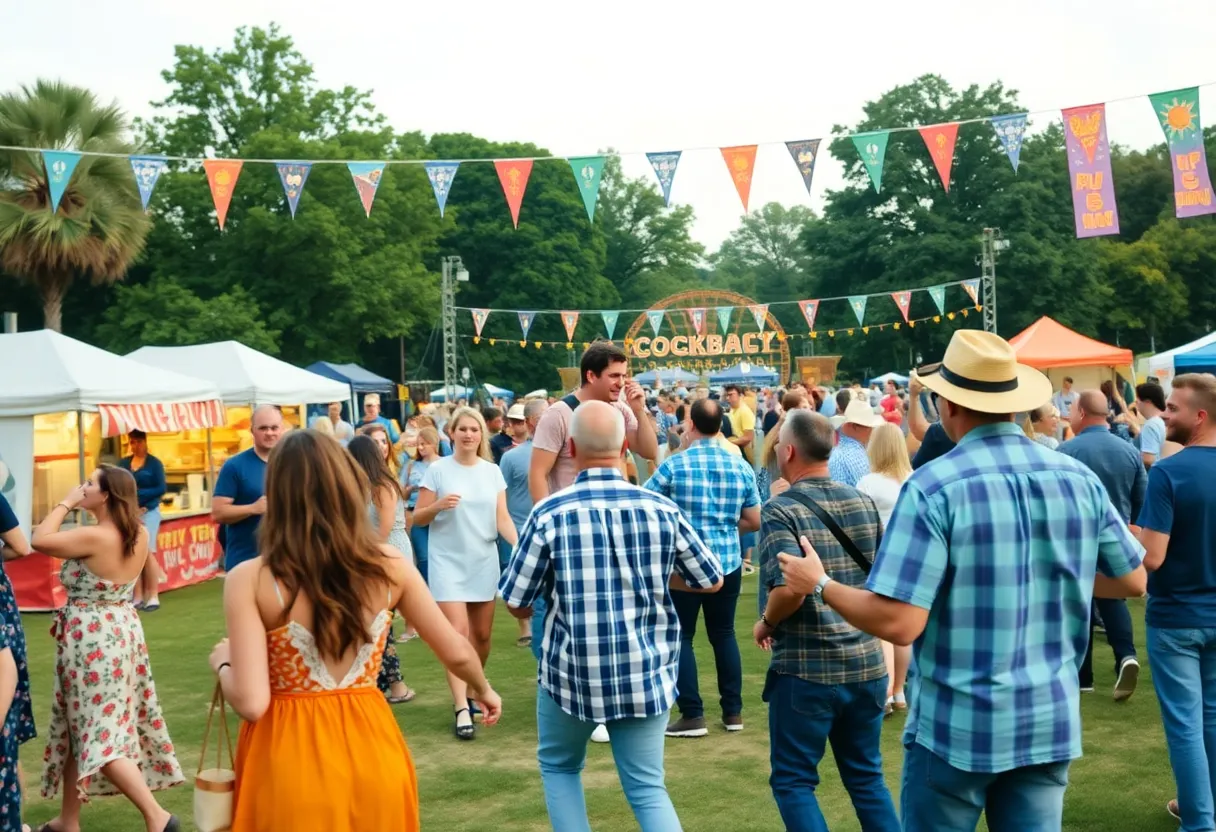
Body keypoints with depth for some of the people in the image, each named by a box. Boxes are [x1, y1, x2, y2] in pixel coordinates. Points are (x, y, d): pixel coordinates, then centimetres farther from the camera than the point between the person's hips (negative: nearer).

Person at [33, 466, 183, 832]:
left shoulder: (93, 537, -22)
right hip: (123, 630, 9)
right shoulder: (139, 536, 2)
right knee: (81, 728, 19)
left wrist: (65, 502, -5)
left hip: (91, 637, -9)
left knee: (99, 734, -5)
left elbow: (40, 540, -13)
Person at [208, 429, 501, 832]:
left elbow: (250, 703, -18)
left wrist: (222, 662, 3)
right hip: (371, 752, 2)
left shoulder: (250, 579, -14)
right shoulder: (390, 564, -5)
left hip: (291, 761, -2)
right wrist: (484, 690, 24)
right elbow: (456, 653, 3)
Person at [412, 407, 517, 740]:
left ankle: (472, 693, 31)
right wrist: (438, 506, -23)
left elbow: (502, 517, 0)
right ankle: (461, 709, -11)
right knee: (457, 633, -12)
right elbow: (418, 518, -3)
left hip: (484, 562, 4)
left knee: (481, 635, 11)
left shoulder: (492, 471, 4)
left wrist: (519, 544, -17)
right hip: (448, 562, -4)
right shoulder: (438, 470, -5)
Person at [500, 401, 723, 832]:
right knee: (647, 787, 11)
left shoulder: (549, 513, -11)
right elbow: (712, 580, 8)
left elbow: (517, 603, -3)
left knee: (559, 767, 24)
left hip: (571, 672, -1)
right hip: (647, 673, 2)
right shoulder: (662, 509, -4)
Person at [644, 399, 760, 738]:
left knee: (680, 637, 6)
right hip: (728, 562, 4)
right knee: (724, 633, 16)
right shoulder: (741, 467, 1)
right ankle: (733, 711, 21)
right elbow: (754, 521, 6)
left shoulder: (674, 465, -9)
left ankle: (692, 715, 6)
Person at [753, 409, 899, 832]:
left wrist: (765, 625, -6)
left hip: (806, 668, -6)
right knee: (867, 775, 19)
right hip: (867, 662, 6)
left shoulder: (781, 510, -13)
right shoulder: (863, 503, 5)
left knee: (793, 780, 10)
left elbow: (790, 590, -25)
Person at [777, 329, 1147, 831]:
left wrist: (820, 585, -6)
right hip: (1051, 720, 4)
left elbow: (897, 623, -21)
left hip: (957, 724, -4)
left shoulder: (933, 488, -18)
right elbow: (1132, 581, 10)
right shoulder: (1080, 479, -3)